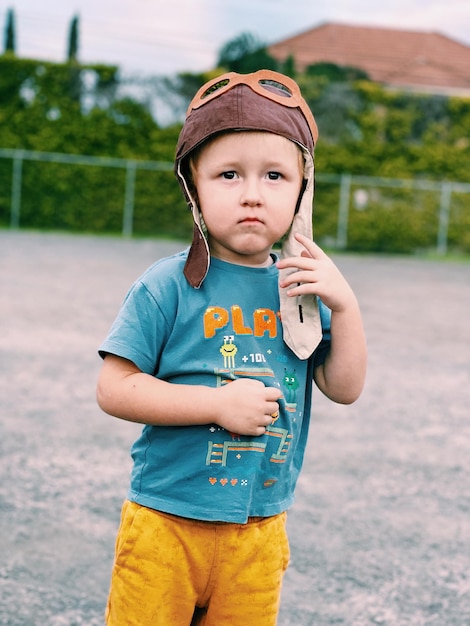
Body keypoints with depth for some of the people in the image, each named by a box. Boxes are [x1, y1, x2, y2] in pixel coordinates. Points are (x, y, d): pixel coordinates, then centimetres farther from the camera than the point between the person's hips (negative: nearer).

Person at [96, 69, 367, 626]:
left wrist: (344, 305, -12)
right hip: (167, 525, -4)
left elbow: (345, 389, 2)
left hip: (259, 534, 4)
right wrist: (219, 403, -21)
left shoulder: (301, 288, 1)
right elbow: (114, 389, -15)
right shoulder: (168, 287, -13)